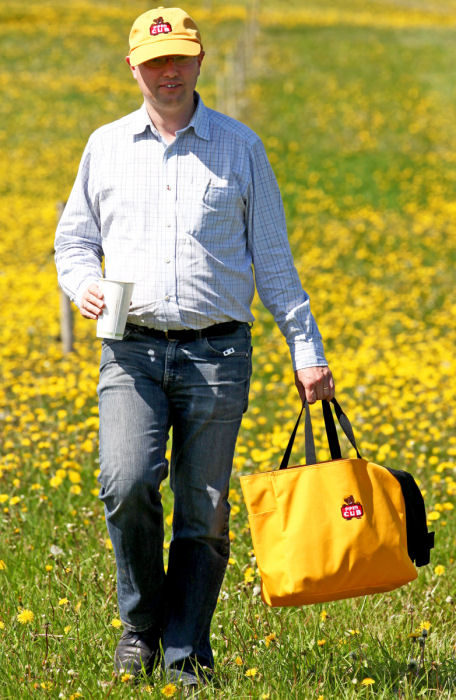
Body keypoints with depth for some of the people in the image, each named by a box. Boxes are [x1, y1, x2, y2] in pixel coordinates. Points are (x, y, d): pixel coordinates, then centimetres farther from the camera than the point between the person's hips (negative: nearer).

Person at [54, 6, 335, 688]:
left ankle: (187, 657, 10)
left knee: (204, 512, -1)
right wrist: (83, 285, -4)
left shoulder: (240, 147, 8)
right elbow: (74, 239, 20)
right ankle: (141, 621, 2)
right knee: (127, 484, -20)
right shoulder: (106, 146, 12)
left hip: (217, 351, 0)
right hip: (133, 349, 0)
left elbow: (274, 260, 11)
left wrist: (307, 352, 6)